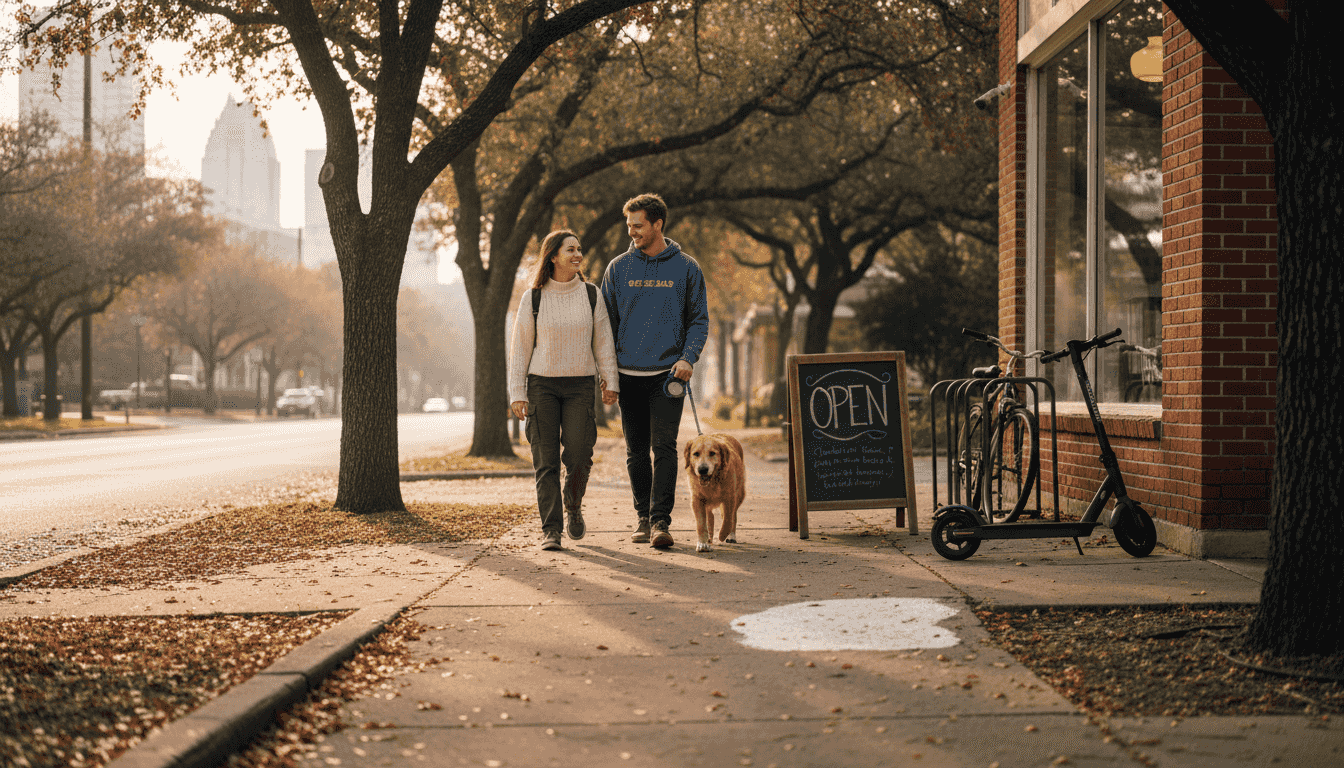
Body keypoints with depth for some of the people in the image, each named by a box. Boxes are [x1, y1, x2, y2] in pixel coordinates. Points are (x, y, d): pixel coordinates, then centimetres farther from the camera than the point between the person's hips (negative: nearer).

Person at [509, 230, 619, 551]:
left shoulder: (591, 295, 5)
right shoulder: (532, 299, 1)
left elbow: (603, 341, 8)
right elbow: (520, 347, 3)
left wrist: (610, 381, 0)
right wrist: (517, 392, -2)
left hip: (579, 386, 1)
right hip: (542, 384, -1)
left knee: (578, 455, -9)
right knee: (546, 460, -5)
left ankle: (573, 506, 21)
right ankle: (551, 529, -1)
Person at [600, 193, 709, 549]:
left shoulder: (686, 268, 3)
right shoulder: (618, 268, 7)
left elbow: (699, 319, 5)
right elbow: (606, 321, 10)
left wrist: (688, 358, -11)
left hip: (668, 373, -2)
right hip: (629, 374, 2)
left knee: (664, 447, -10)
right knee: (636, 452, 7)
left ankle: (660, 520, -11)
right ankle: (643, 515, 18)